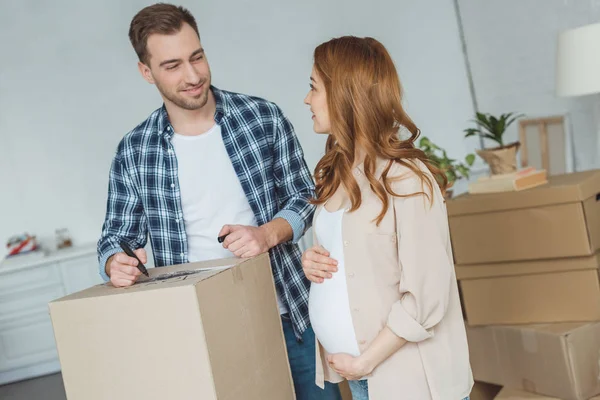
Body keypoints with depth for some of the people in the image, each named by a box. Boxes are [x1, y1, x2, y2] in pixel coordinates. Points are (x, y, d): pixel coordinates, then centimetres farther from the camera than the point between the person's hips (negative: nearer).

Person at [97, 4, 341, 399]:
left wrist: (268, 234, -19)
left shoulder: (263, 117, -4)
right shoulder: (133, 152, -2)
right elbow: (117, 236, 5)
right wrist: (116, 263, -18)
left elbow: (305, 196, 0)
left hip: (287, 312, 1)